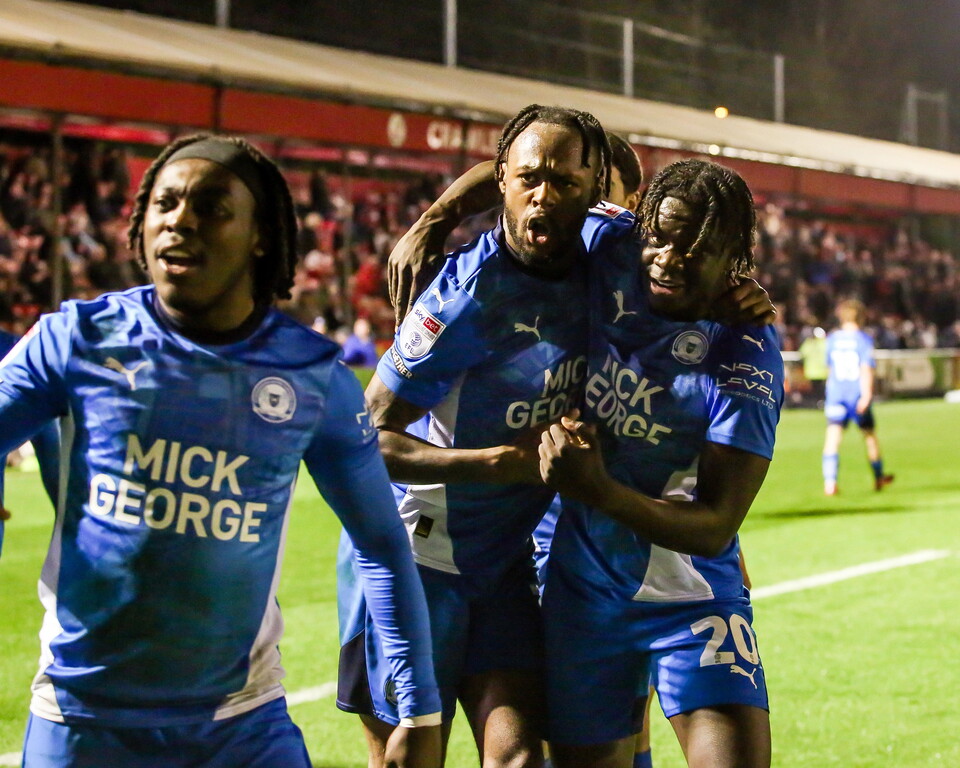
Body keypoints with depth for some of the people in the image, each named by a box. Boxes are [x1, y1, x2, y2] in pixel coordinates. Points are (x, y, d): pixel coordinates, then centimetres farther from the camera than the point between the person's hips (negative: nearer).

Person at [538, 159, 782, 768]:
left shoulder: (744, 358, -18)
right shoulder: (614, 269, -7)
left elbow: (714, 529, -22)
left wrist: (595, 489, -33)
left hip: (692, 598, -3)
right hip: (583, 596, 4)